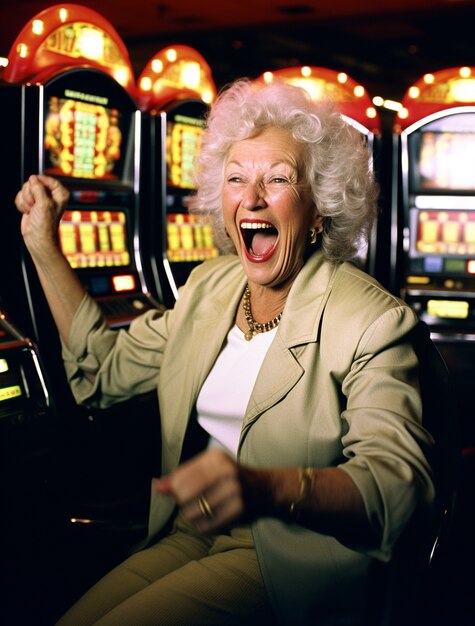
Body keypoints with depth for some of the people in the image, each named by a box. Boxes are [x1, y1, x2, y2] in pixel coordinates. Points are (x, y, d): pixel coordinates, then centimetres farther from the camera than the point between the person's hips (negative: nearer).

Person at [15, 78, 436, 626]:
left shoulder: (370, 318, -14)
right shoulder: (211, 284, 8)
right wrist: (43, 247, 9)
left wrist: (267, 487, -44)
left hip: (286, 559, -6)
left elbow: (397, 480, -25)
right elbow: (105, 369, 12)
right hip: (187, 535, 6)